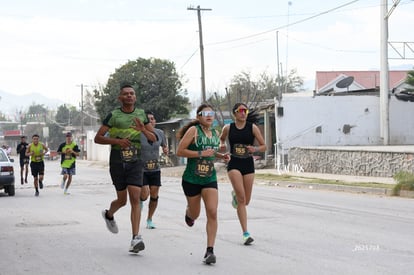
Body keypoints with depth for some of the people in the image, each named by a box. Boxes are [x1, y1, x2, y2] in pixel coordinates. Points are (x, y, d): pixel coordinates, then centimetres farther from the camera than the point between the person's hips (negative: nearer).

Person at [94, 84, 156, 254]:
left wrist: (143, 130, -10)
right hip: (117, 161, -1)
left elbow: (153, 138, 11)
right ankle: (109, 215, 43)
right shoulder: (113, 115, -1)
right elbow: (98, 138, -2)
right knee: (122, 200, 7)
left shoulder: (141, 114, 8)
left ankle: (136, 238, -16)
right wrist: (116, 141, -17)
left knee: (135, 198, -12)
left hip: (135, 160, 1)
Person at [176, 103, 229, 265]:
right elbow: (180, 151, -17)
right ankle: (188, 212, 53)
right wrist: (201, 153, -21)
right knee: (195, 215, 13)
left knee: (212, 212, -14)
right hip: (191, 179, -3)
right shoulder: (193, 130, -11)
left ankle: (210, 250, -12)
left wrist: (220, 156, 6)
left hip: (210, 179, 4)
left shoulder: (215, 133, 8)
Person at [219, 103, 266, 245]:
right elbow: (221, 138, 22)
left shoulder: (253, 127, -1)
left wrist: (255, 149, -18)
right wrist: (221, 145, 0)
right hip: (234, 164, -2)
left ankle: (235, 194, 48)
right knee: (241, 198, -17)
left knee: (246, 201, 9)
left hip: (248, 164, 2)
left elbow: (264, 146, 3)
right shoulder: (228, 128, 1)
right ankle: (246, 233, -14)